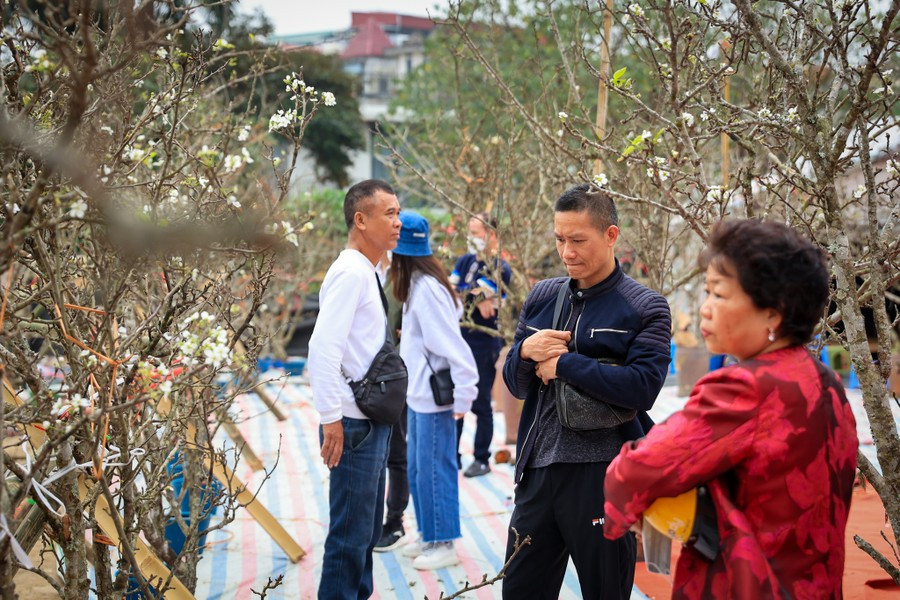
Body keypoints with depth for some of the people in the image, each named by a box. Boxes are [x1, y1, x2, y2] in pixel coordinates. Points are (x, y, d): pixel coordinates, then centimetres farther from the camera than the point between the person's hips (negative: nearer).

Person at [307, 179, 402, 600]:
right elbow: (324, 346, -23)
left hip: (373, 421, 10)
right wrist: (331, 418, -24)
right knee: (350, 537, -2)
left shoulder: (367, 273, 13)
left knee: (366, 532, 18)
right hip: (355, 424, -10)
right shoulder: (351, 272, -16)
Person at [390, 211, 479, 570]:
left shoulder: (427, 289, -20)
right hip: (418, 394, 10)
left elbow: (453, 346, -23)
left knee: (434, 469, 1)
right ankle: (428, 535, 31)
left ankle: (443, 545, 14)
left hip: (435, 397, -10)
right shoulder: (417, 284, 8)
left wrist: (462, 395, -21)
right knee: (416, 468, 18)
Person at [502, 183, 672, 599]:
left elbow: (642, 387, -21)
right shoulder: (542, 296, 9)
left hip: (603, 474, -5)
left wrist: (563, 363, -15)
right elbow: (515, 385, 13)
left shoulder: (645, 308, -6)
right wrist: (526, 352, -9)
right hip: (538, 469, 5)